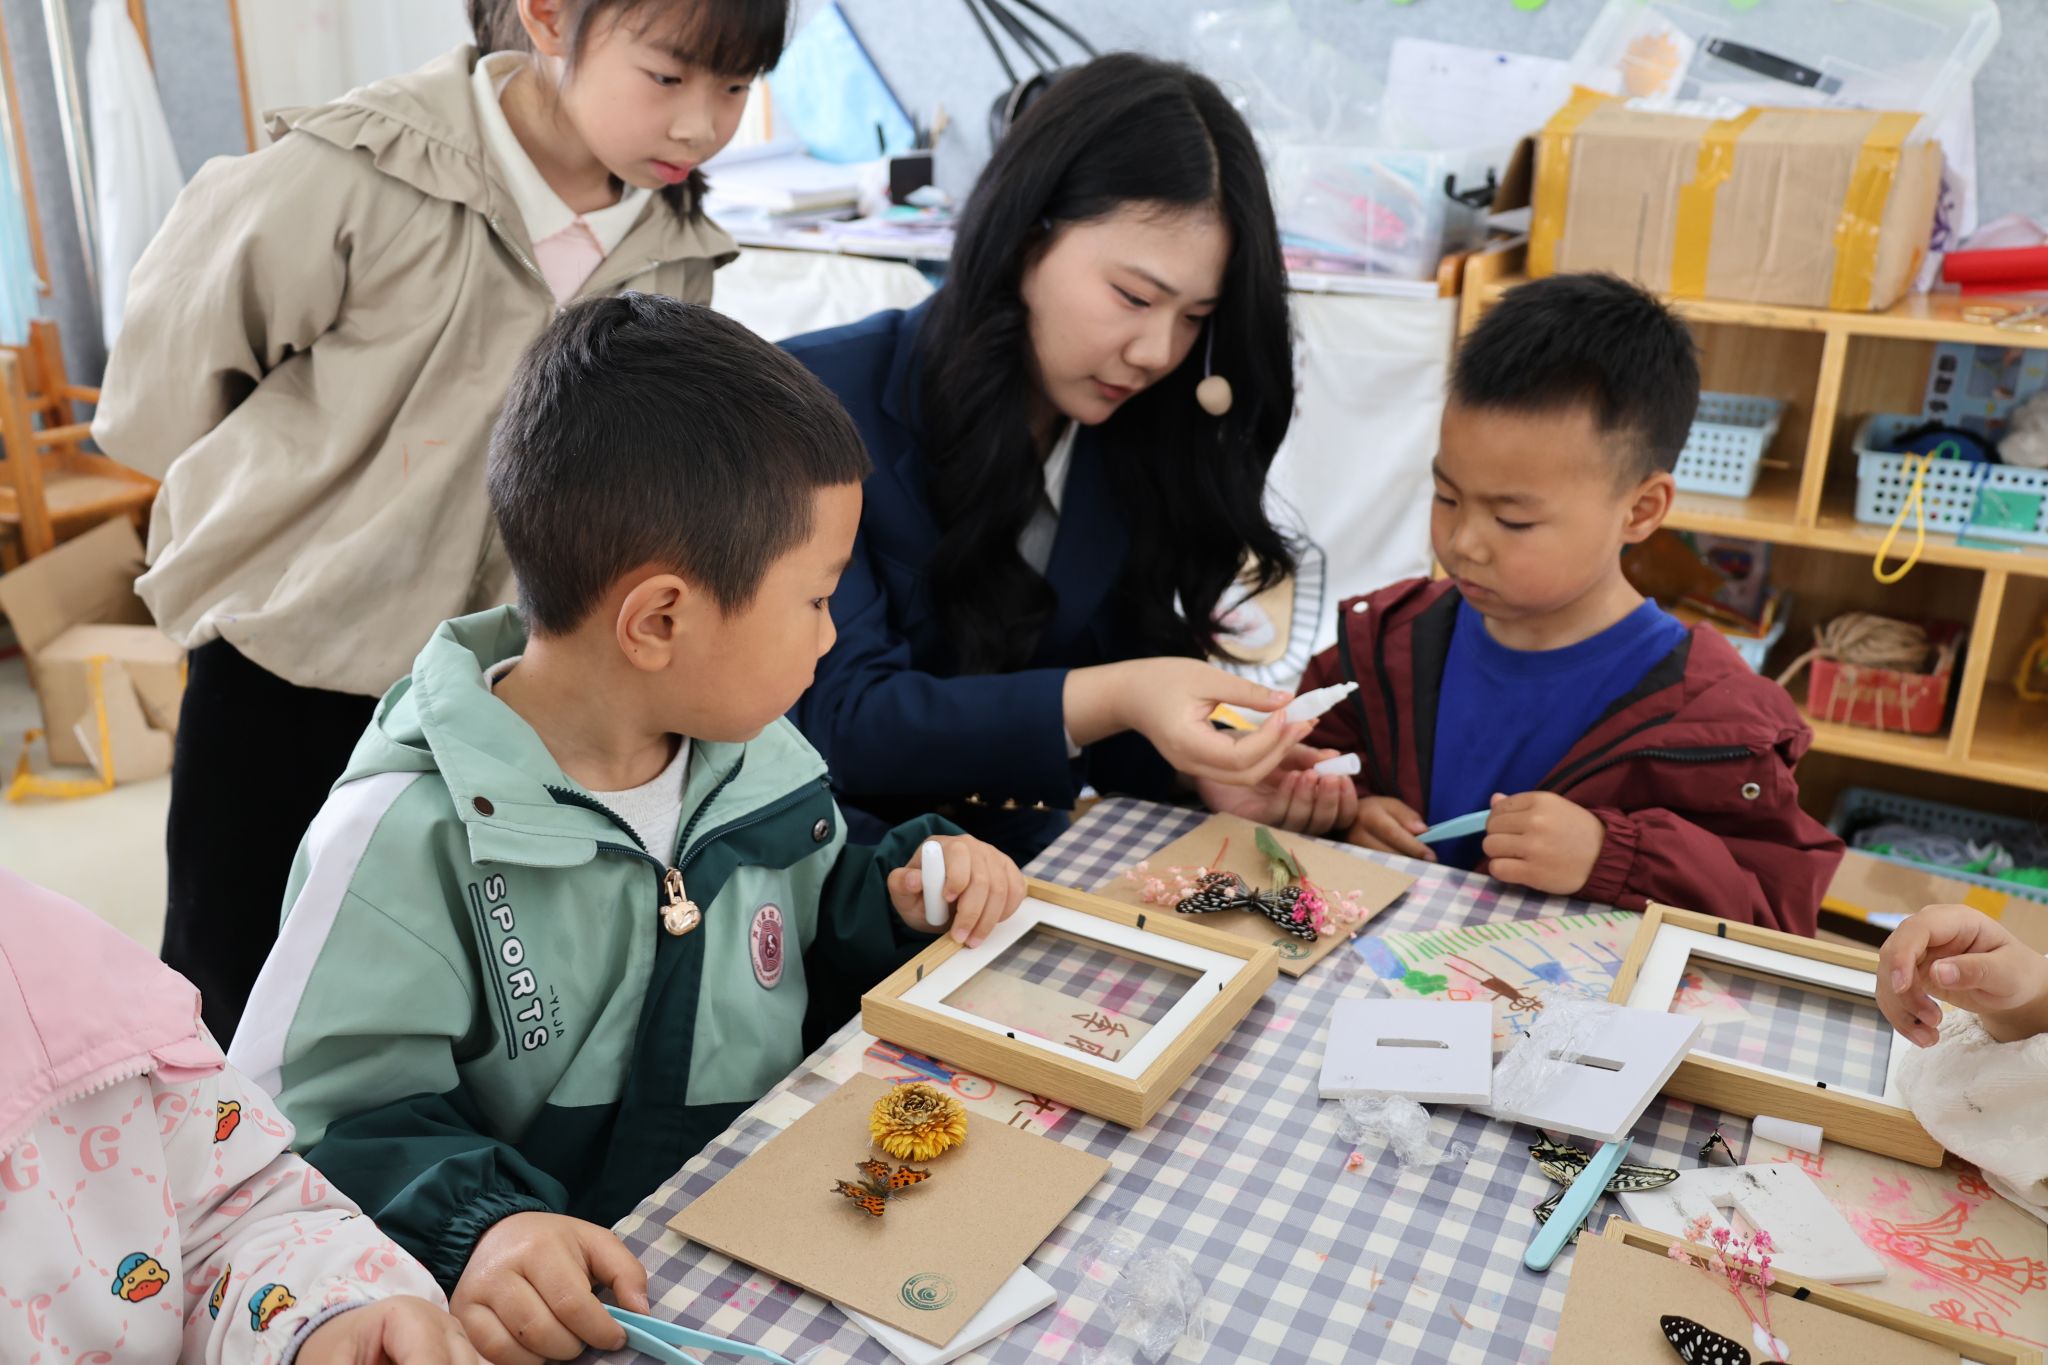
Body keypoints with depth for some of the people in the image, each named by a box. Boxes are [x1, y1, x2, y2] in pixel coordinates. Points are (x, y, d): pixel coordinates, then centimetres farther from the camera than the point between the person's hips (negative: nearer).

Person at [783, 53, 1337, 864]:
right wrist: (1109, 698, -33)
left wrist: (1201, 763, -16)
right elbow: (846, 721, -20)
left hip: (1023, 856, 5)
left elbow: (1111, 727, 6)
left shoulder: (1141, 438, 1)